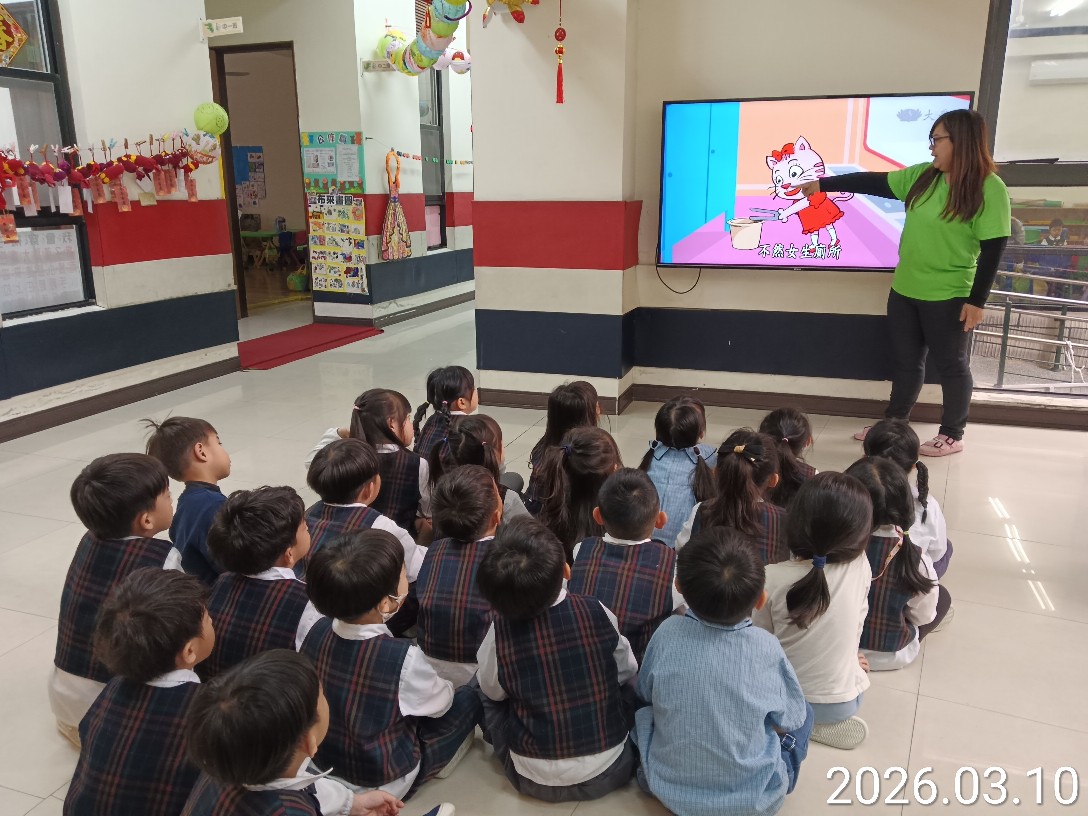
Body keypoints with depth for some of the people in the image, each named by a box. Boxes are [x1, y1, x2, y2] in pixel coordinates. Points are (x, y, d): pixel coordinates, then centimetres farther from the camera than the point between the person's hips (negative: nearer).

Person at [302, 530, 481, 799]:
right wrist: (444, 686, 11)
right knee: (468, 698, 9)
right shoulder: (403, 657, -34)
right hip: (383, 781, -5)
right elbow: (441, 703, -12)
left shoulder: (318, 632, -18)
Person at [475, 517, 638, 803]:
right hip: (607, 772, 1)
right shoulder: (598, 613, -16)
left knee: (484, 694, 20)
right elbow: (628, 674, 2)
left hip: (534, 780, 0)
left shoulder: (500, 630, -19)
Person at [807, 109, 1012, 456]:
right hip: (905, 290, 6)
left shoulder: (989, 189, -14)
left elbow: (993, 249, -15)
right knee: (905, 361, 16)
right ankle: (894, 423, 30)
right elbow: (873, 182, 8)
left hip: (949, 297, -6)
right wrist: (822, 185, 7)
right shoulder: (922, 176, 5)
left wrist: (977, 300, -16)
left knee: (951, 365, 7)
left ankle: (952, 436, 20)